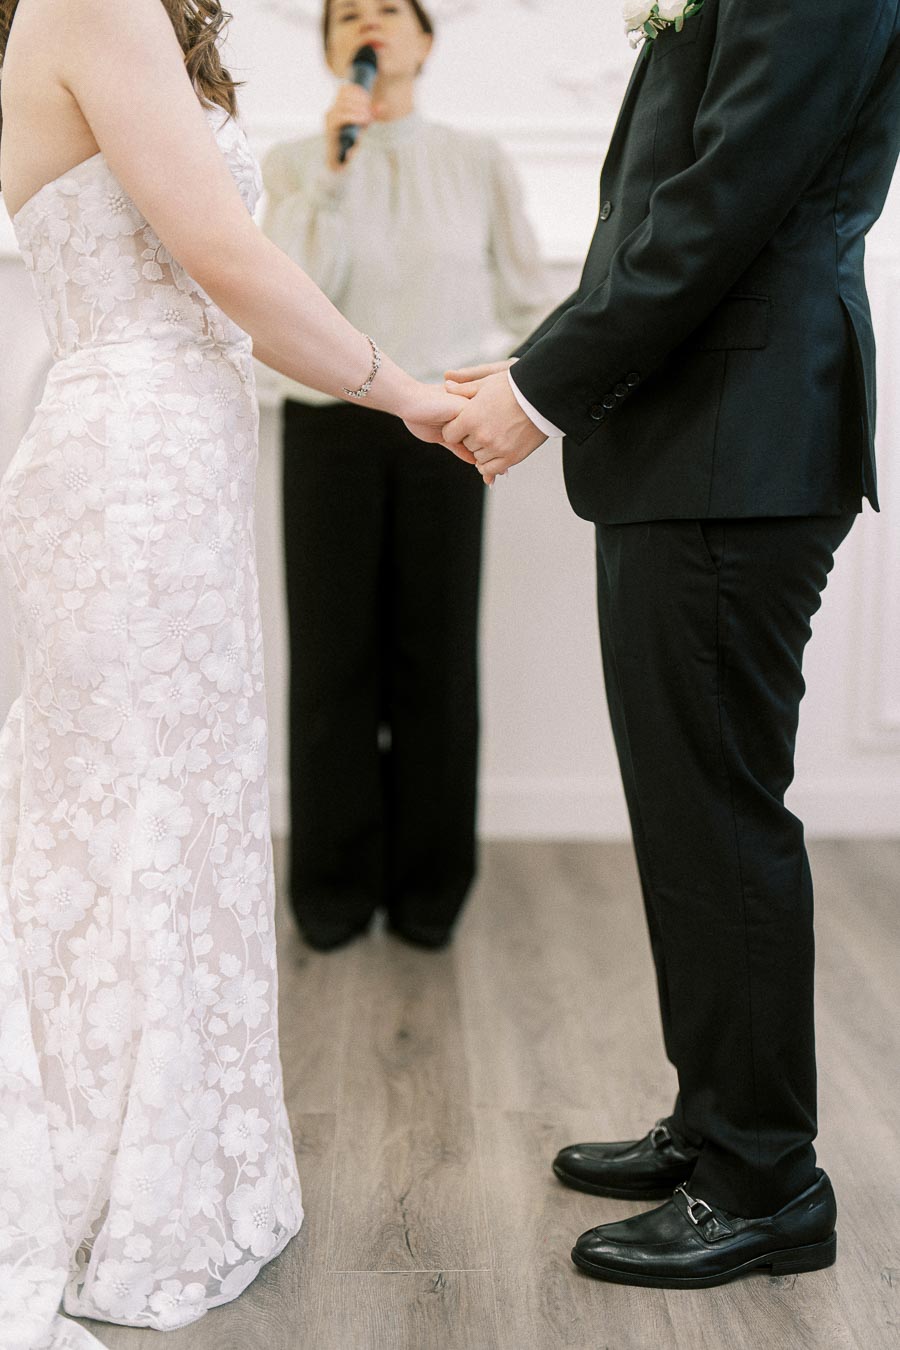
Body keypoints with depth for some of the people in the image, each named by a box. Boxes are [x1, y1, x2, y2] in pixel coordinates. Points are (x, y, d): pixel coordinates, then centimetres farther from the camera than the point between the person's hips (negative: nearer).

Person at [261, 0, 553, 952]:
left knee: (436, 657, 2)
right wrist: (333, 169, -13)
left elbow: (527, 302, 10)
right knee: (333, 657, 2)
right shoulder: (294, 165, 6)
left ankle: (429, 888, 15)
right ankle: (335, 890, 14)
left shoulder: (477, 165, 7)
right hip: (328, 427, 0)